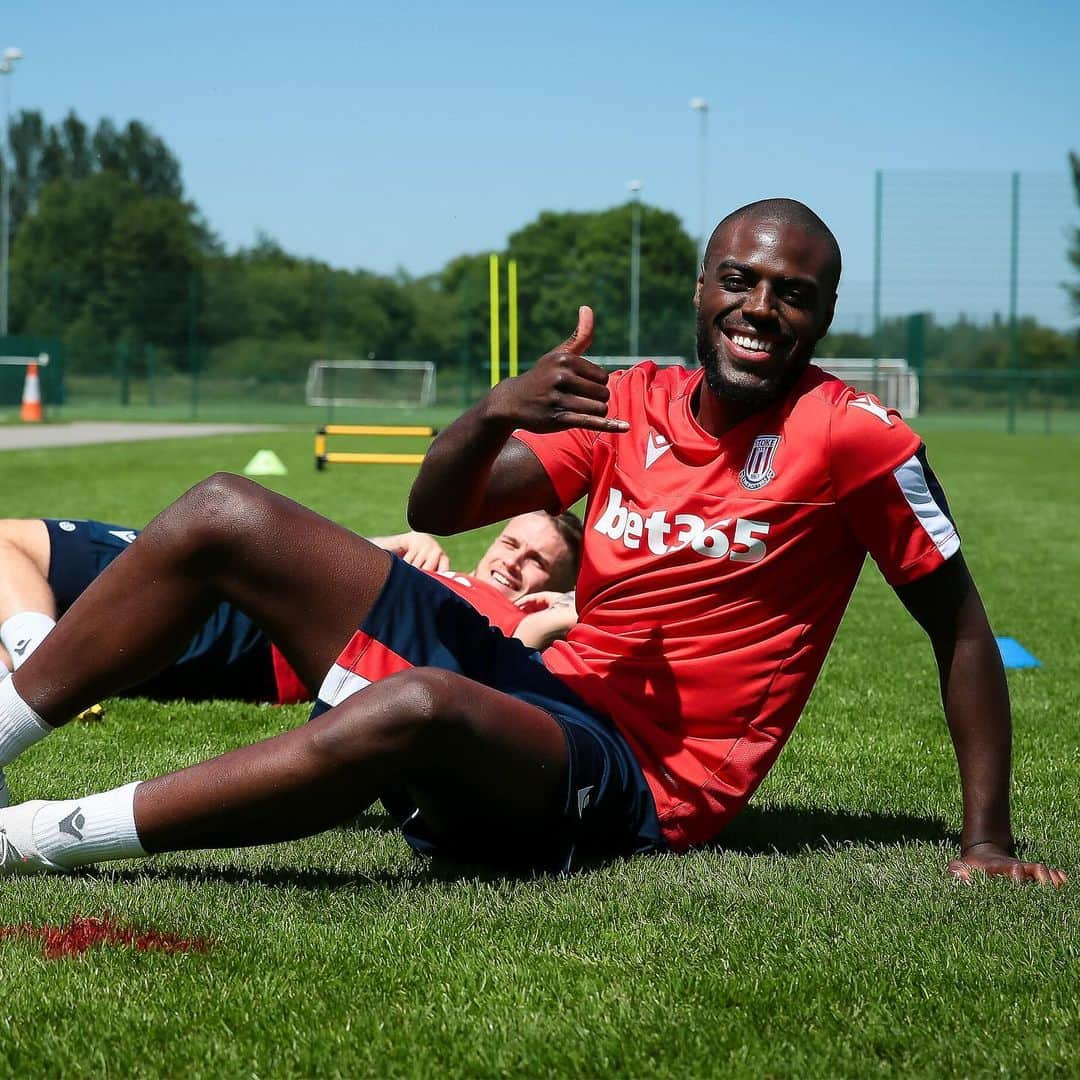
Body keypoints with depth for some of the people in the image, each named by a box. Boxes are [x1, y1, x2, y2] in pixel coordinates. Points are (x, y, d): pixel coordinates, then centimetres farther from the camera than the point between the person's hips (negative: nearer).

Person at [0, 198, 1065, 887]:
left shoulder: (852, 437, -8)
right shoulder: (635, 403, 8)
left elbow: (958, 626, -3)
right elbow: (435, 510, 5)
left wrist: (986, 840, -7)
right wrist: (496, 414, -17)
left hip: (634, 781, -6)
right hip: (538, 687, 7)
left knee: (419, 706, -41)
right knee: (222, 517, -1)